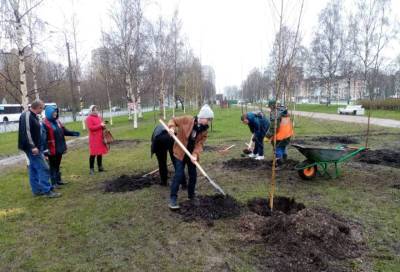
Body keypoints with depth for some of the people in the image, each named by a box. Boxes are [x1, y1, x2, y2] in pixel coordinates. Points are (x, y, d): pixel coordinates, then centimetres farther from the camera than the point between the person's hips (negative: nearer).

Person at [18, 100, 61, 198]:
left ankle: (36, 190, 22)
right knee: (43, 168, -10)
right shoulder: (26, 115, -17)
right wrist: (32, 146, -27)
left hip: (34, 147, 10)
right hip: (31, 147, -10)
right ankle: (47, 191, -6)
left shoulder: (33, 116, 14)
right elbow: (26, 132, -24)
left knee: (34, 168, 14)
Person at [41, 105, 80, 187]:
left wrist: (73, 133, 3)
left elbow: (64, 131, 17)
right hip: (52, 149, -8)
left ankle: (58, 180, 31)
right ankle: (54, 182, 13)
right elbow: (43, 137, -22)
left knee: (57, 165, 19)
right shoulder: (45, 123, -15)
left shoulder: (57, 121, 11)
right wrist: (45, 148, -29)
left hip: (59, 148, 8)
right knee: (52, 166, 4)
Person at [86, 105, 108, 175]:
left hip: (100, 138, 7)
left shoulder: (99, 117, 16)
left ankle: (100, 167, 21)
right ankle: (91, 169, 0)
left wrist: (103, 126, 4)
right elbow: (90, 127, -18)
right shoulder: (89, 118, -8)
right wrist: (100, 125, -18)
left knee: (100, 152, 12)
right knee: (93, 154, -6)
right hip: (94, 139, -7)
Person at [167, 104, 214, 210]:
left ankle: (191, 195, 33)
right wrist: (172, 128, -25)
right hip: (180, 152, -4)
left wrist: (195, 155, -25)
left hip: (192, 154, 5)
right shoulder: (187, 120, -17)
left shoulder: (204, 130, -5)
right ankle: (173, 198, 0)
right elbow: (173, 120, -5)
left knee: (193, 175, 11)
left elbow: (199, 144, -10)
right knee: (179, 175, -9)